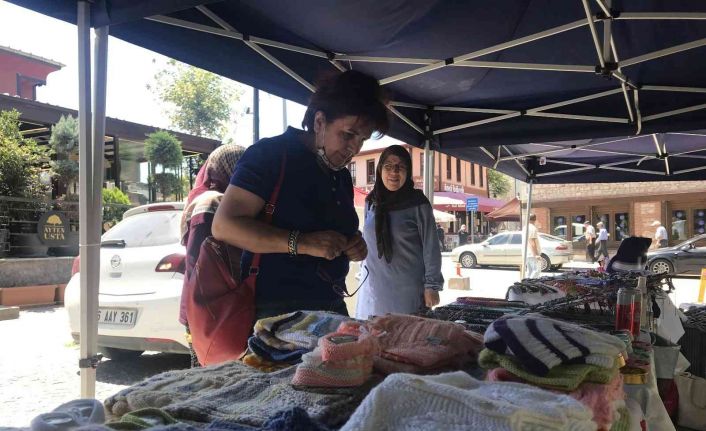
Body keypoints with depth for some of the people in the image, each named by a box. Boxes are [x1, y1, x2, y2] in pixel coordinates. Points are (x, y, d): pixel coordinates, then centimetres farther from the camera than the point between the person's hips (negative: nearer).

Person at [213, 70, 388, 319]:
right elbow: (224, 226, -16)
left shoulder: (341, 176, 15)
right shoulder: (271, 154, -8)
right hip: (277, 310, -7)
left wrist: (355, 247, 2)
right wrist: (302, 243, -24)